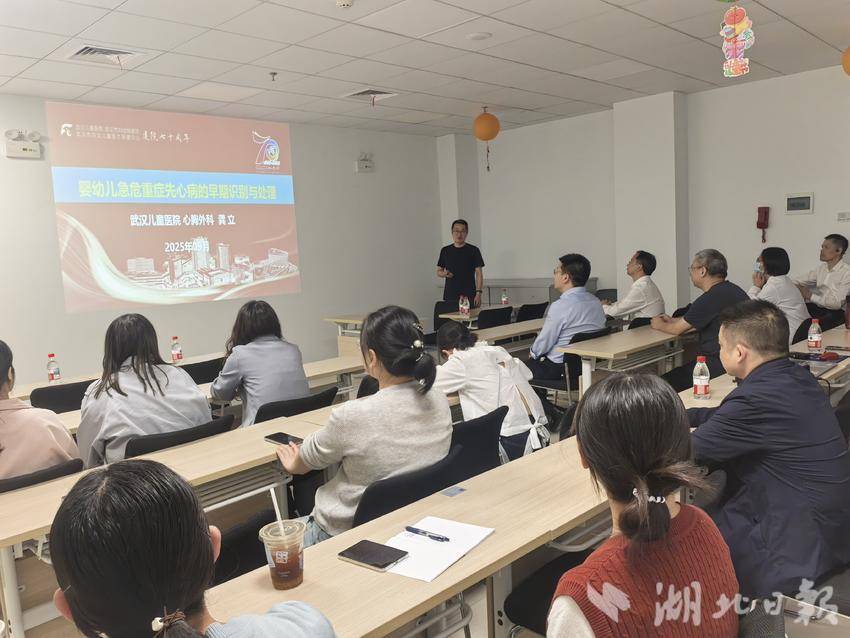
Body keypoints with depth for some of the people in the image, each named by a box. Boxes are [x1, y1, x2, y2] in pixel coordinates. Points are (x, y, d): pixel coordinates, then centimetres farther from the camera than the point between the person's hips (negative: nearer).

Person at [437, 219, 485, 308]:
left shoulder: (473, 250, 2)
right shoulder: (445, 251, 10)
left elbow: (479, 274, 0)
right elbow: (439, 272, 15)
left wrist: (478, 293, -10)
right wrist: (444, 274, -8)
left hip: (469, 297, -2)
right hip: (450, 296, 2)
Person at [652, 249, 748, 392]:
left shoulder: (711, 298, -18)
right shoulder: (730, 289, 13)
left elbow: (678, 329, -7)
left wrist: (659, 325, 13)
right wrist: (672, 320, 32)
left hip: (719, 364, -10)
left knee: (664, 384, -7)